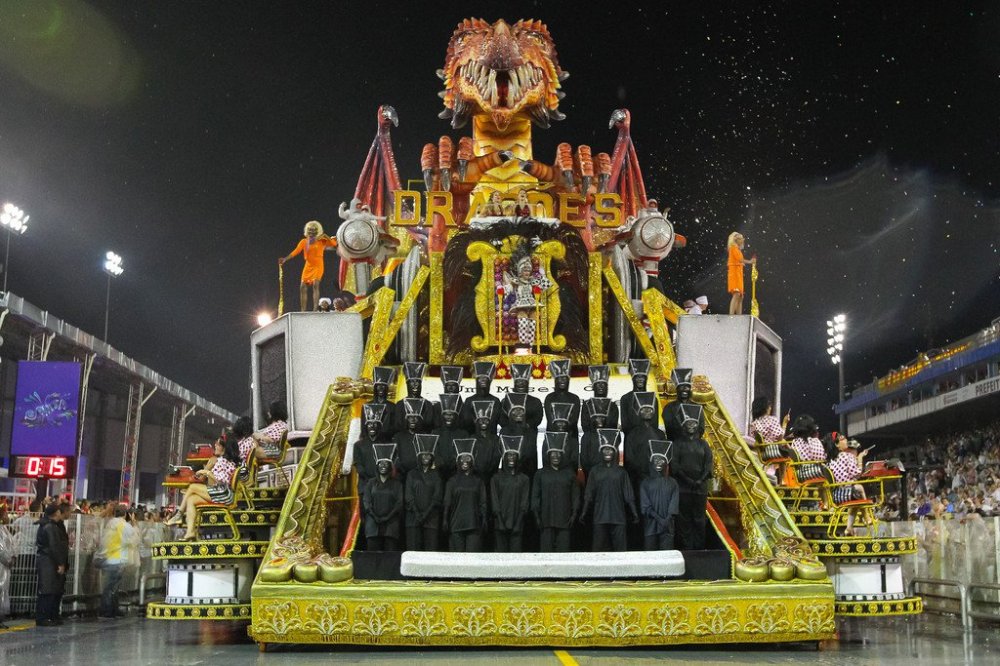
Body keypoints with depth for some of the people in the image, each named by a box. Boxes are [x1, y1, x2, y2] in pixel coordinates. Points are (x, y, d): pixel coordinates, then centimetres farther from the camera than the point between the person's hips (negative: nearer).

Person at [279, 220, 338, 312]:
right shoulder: (304, 241, 5)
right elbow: (295, 251, -4)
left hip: (318, 266, -4)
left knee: (315, 285, -22)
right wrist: (285, 259, -16)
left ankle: (315, 309, -25)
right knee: (303, 288, 1)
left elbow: (334, 244, -9)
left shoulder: (322, 240, 0)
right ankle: (303, 311, 9)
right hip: (308, 266, 4)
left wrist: (326, 237, -18)